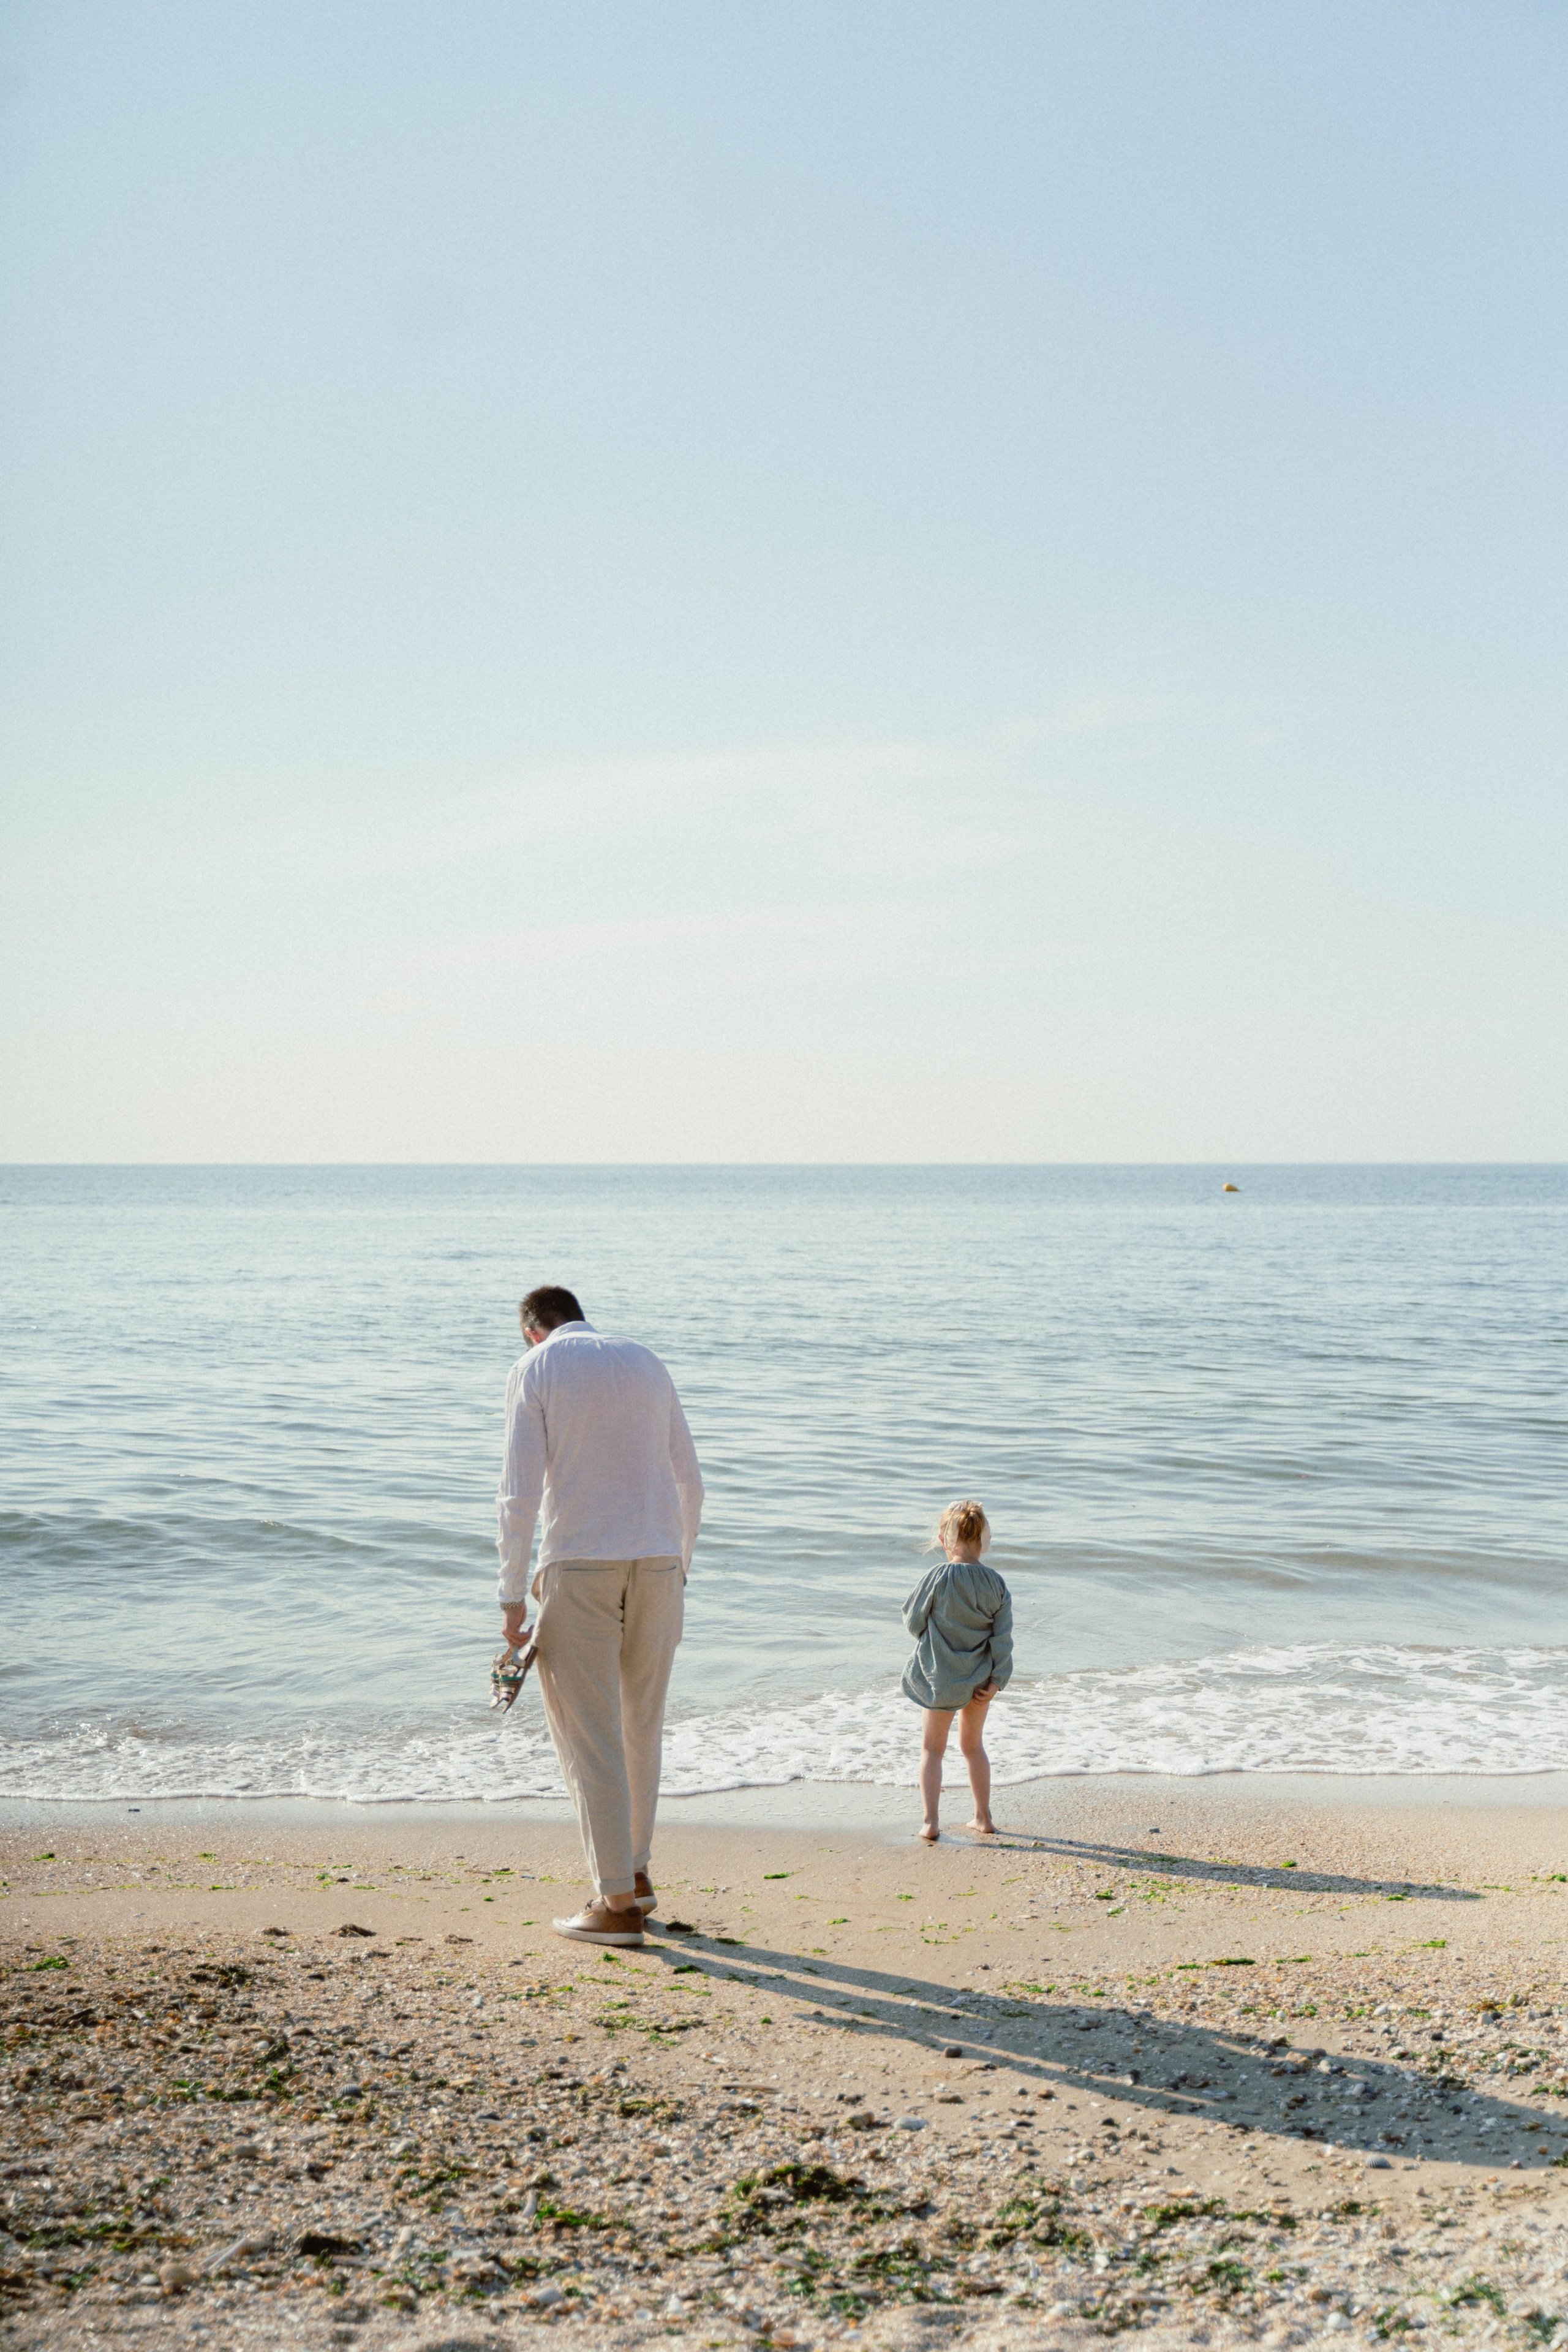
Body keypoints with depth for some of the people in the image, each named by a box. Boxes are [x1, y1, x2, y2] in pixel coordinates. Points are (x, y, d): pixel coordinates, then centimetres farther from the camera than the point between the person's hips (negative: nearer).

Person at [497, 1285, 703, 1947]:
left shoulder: (535, 1370, -1)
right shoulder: (646, 1364, 14)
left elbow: (520, 1490, -10)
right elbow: (689, 1481, 15)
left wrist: (512, 1595, -7)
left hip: (578, 1566, -5)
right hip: (656, 1563, 5)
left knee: (589, 1732, 0)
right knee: (640, 1723, 19)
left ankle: (617, 1904, 0)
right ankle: (635, 1872, 28)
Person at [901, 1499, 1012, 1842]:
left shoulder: (936, 1579, -19)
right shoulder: (995, 1584, -8)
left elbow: (913, 1623, -8)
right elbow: (1002, 1637, -7)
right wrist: (997, 1681, -2)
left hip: (940, 1676, -4)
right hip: (979, 1678, 4)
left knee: (932, 1749, 11)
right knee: (973, 1745, 22)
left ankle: (929, 1822, 3)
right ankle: (983, 1818, 28)